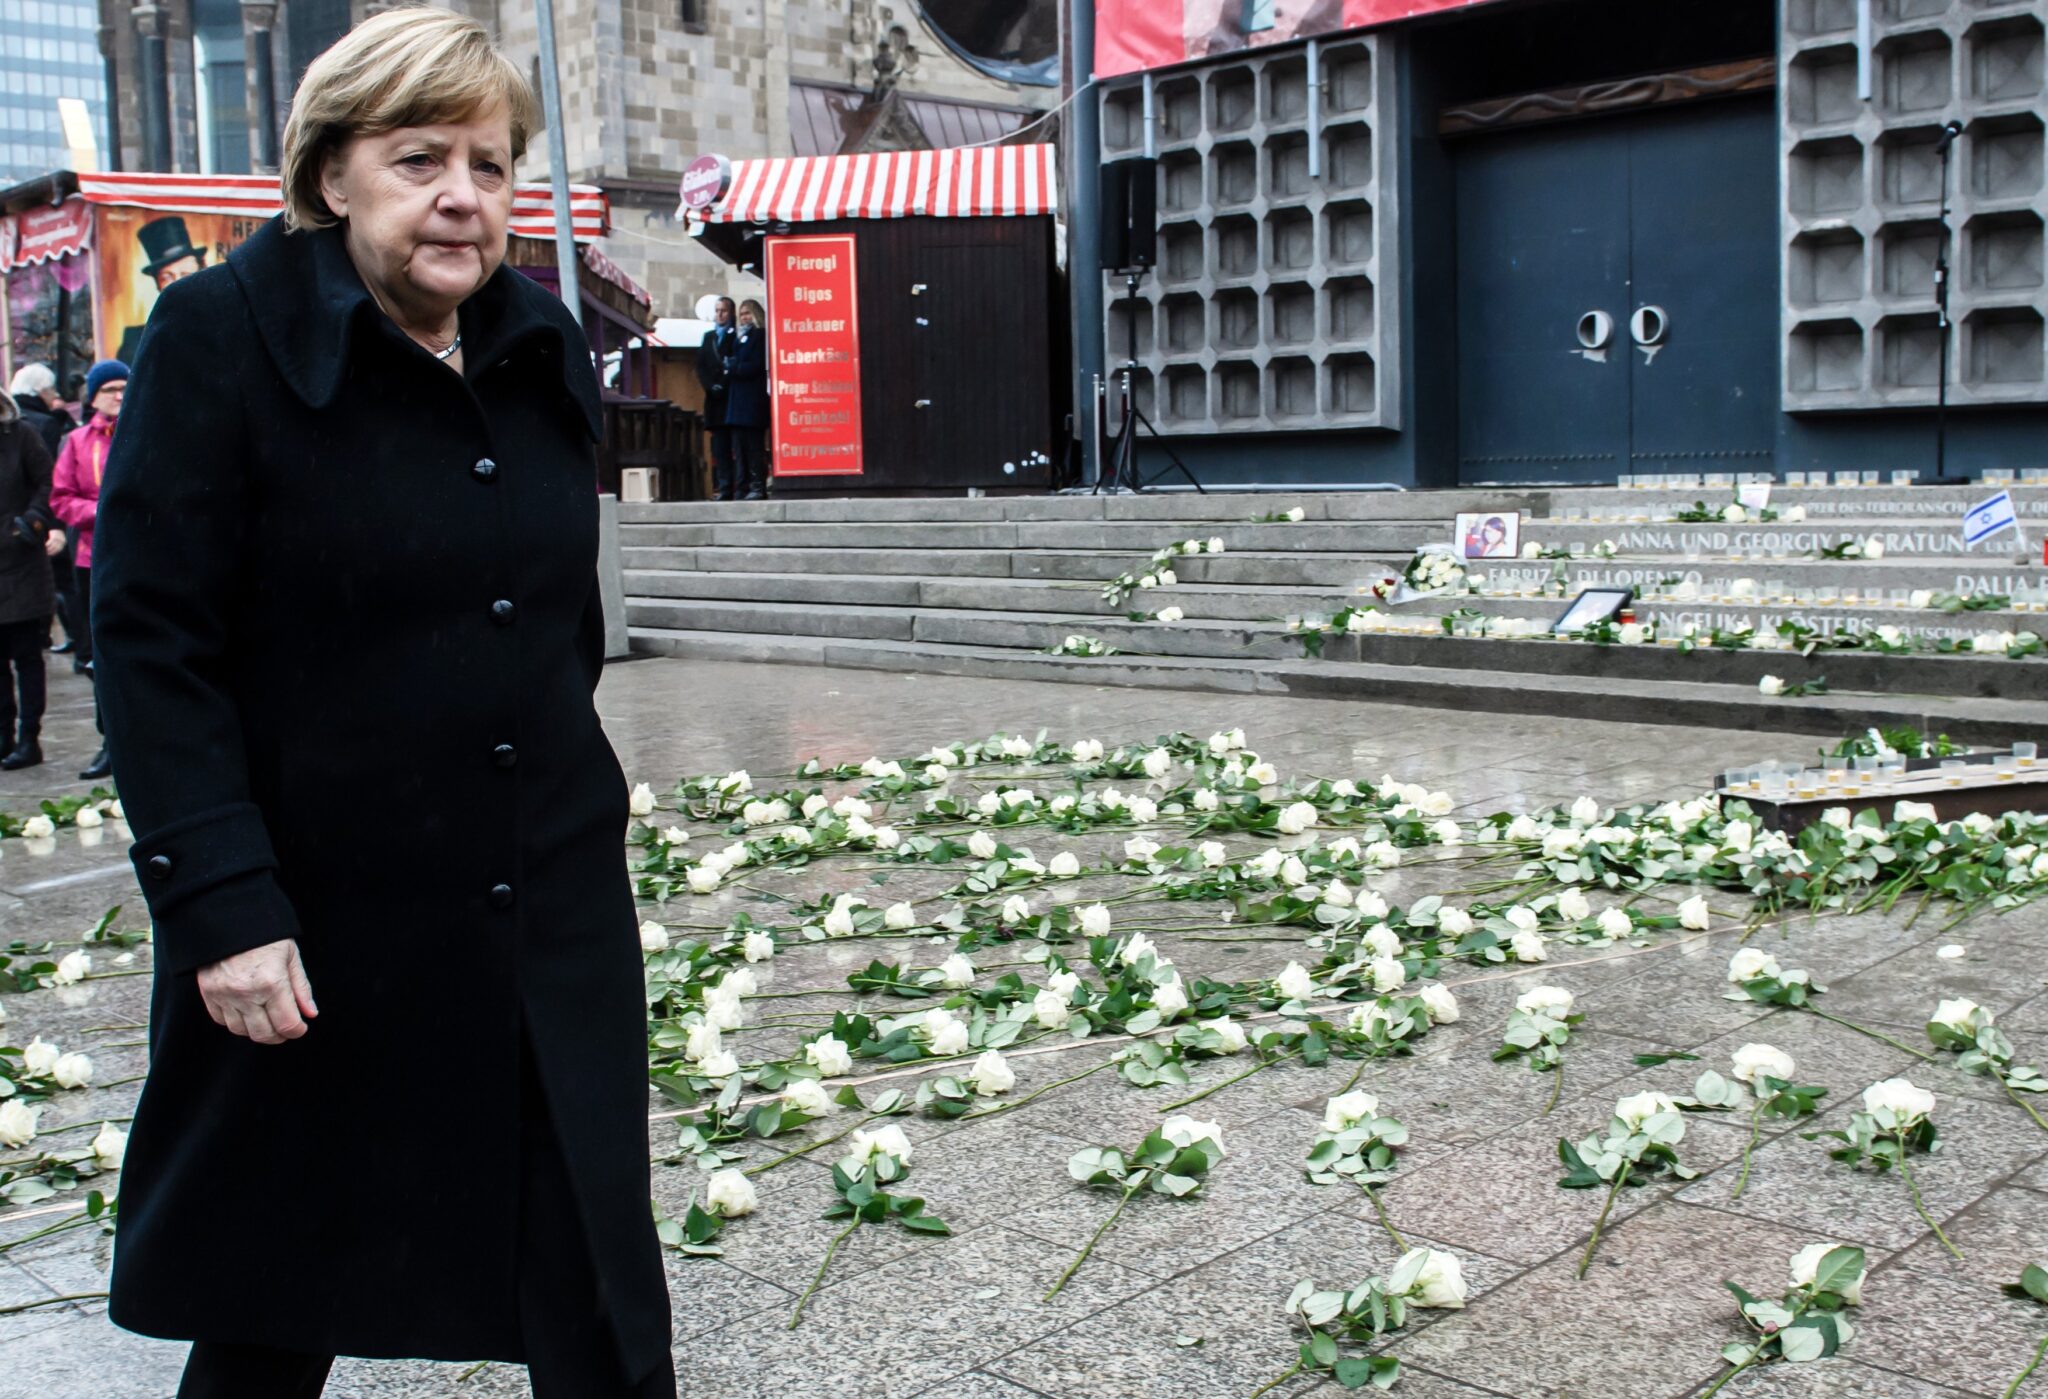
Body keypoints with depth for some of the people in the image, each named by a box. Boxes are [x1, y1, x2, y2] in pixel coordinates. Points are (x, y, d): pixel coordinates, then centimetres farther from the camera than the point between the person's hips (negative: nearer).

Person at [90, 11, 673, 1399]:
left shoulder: (545, 347, 8)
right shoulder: (223, 335, -9)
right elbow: (152, 642, -13)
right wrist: (221, 903, -19)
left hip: (555, 914, 5)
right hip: (319, 925, -4)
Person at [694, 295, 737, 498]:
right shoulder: (708, 337, 19)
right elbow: (701, 367, 13)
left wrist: (724, 387, -13)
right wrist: (712, 387, -2)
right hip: (716, 400, 5)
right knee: (720, 449, 2)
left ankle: (741, 487, -7)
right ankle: (724, 489, 2)